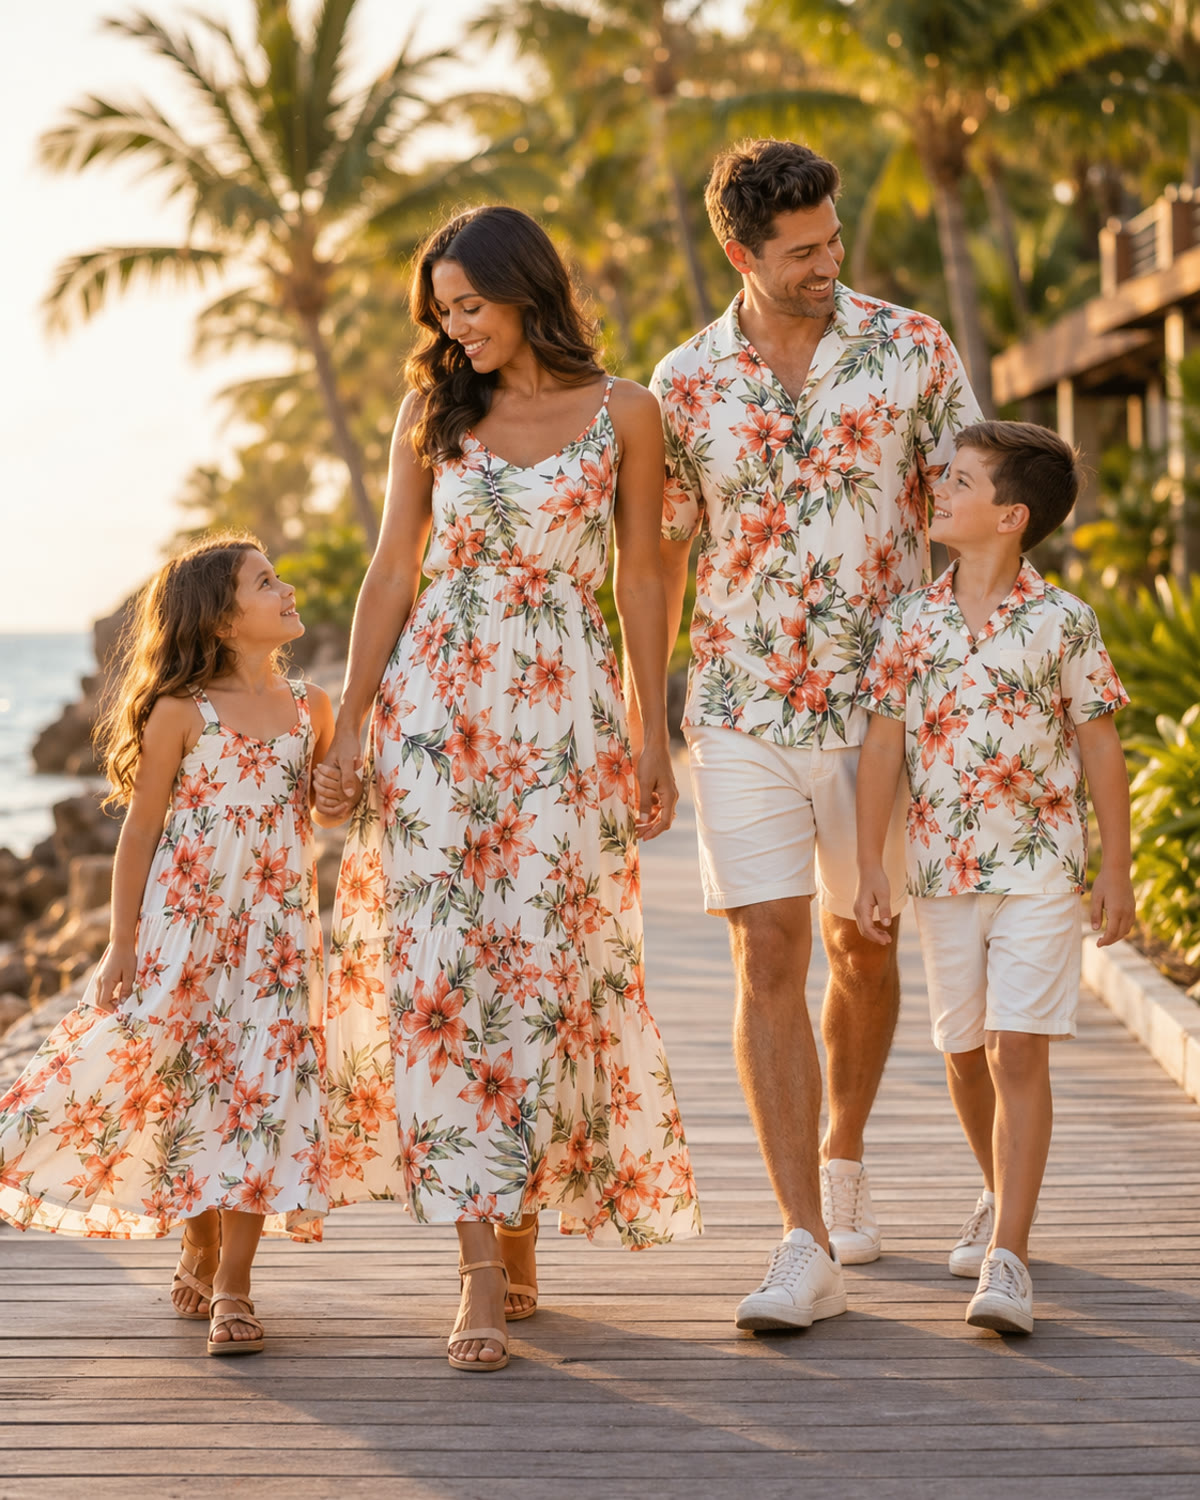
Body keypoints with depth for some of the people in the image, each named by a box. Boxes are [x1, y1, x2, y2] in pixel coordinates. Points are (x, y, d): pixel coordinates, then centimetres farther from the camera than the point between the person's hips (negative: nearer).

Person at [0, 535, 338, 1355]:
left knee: (263, 1086, -5)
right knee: (189, 1084, 1)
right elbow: (140, 832, -2)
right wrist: (121, 944, -4)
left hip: (276, 934, 3)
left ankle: (234, 1284, 0)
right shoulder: (180, 713, -5)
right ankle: (200, 1249, 23)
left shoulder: (311, 708, 6)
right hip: (182, 929, -2)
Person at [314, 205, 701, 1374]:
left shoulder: (620, 411, 3)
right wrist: (349, 728, 4)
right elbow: (391, 574, 9)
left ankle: (519, 1224, 11)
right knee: (440, 960, -7)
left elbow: (640, 579, 5)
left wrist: (654, 739, 3)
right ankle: (483, 1260, -6)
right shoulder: (433, 411, 8)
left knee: (543, 964, -5)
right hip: (435, 697, 1)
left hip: (566, 707, -1)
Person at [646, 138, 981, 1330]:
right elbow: (661, 560, 9)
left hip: (880, 701, 0)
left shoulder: (909, 348, -1)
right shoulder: (684, 386, 1)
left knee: (861, 946, 14)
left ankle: (842, 1158, 39)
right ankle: (807, 1246, -8)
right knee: (766, 958, -8)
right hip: (742, 709, 0)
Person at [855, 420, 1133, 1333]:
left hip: (1040, 873, -3)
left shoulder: (1063, 623, -5)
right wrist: (869, 870, 0)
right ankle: (1002, 1194, 39)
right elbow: (883, 747, 3)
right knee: (963, 1052, 14)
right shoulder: (911, 624, 1)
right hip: (943, 873, 4)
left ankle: (1007, 1261, -12)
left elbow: (1101, 749, 1)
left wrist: (1116, 870, 1)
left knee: (1020, 1052, -10)